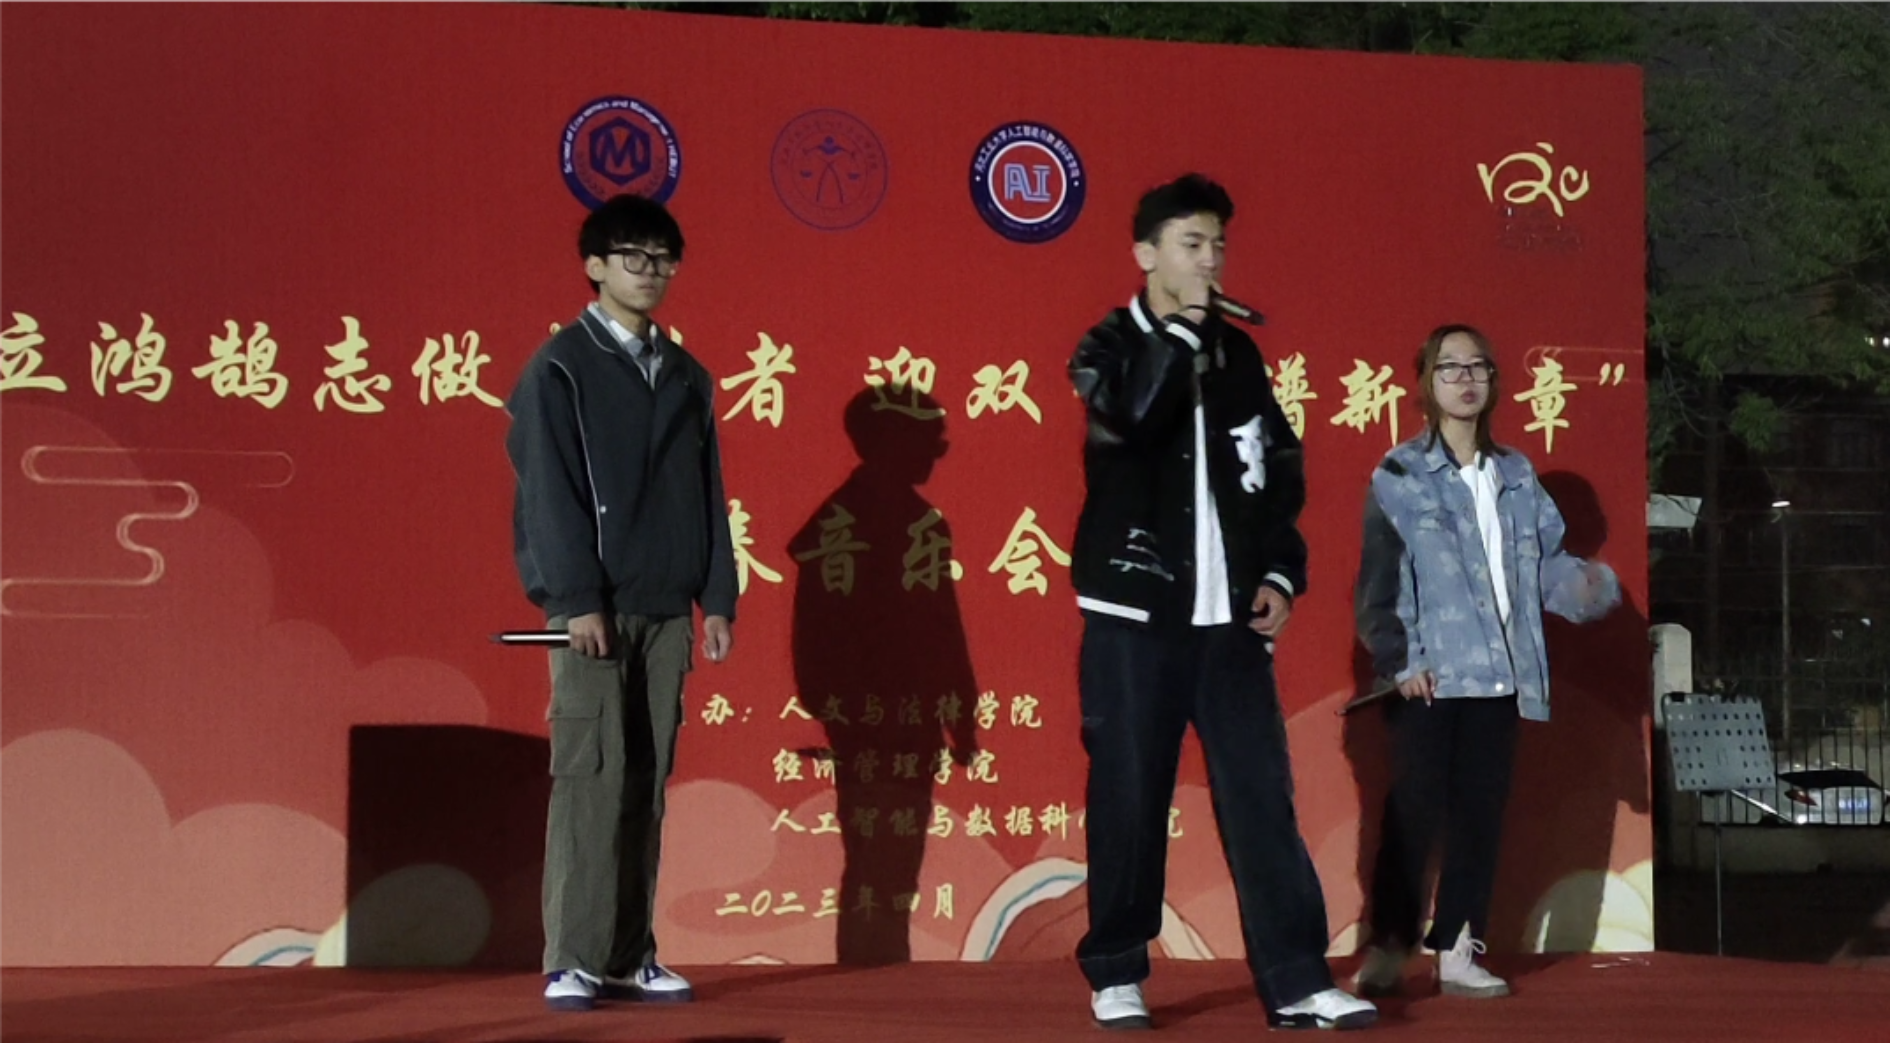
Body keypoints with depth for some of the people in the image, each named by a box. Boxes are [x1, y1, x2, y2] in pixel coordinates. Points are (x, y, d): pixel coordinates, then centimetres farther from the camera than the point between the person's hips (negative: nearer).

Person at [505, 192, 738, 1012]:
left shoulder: (686, 376, 16)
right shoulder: (560, 368, -2)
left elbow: (708, 492, 15)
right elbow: (549, 490, -9)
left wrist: (717, 596, 7)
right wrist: (577, 599, -16)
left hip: (667, 608, 5)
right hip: (595, 607, -5)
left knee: (647, 783, 5)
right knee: (590, 778, -8)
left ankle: (631, 956, 9)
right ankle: (573, 962, -7)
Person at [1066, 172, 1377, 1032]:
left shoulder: (1237, 353, 12)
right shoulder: (1109, 348, -1)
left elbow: (1281, 472, 16)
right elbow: (1127, 415, -24)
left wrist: (1281, 574, 3)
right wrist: (1181, 325, -13)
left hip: (1229, 616, 3)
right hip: (1135, 614, -3)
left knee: (1262, 796, -2)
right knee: (1128, 800, 0)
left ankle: (1297, 982, -2)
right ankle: (1116, 975, 12)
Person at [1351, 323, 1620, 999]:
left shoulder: (1516, 475, 14)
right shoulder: (1399, 476, -1)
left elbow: (1544, 561, 12)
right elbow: (1376, 582, -5)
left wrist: (1588, 584, -9)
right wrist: (1397, 660, -14)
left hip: (1498, 676, 5)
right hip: (1430, 678, -5)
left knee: (1481, 816, 7)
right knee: (1415, 815, -5)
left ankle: (1457, 951, 13)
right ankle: (1388, 949, 2)